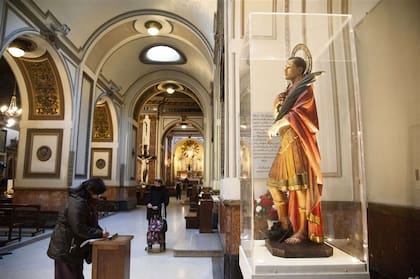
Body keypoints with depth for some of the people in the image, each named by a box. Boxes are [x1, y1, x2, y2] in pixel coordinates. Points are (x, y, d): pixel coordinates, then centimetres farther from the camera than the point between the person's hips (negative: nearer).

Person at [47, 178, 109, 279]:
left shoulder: (88, 202, 6)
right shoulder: (77, 203, -24)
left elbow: (92, 223, 11)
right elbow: (79, 228, -28)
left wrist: (101, 231, -5)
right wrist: (100, 234, -24)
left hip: (76, 248, 10)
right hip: (65, 249, -10)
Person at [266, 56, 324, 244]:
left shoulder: (306, 89, -2)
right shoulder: (289, 91, 22)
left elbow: (298, 112, -18)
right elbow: (279, 116, 21)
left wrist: (276, 126, -15)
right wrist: (277, 106, 1)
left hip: (297, 141, -9)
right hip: (286, 142, 9)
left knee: (299, 186, -9)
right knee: (274, 183, 7)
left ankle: (302, 231, -2)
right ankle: (284, 226, 17)